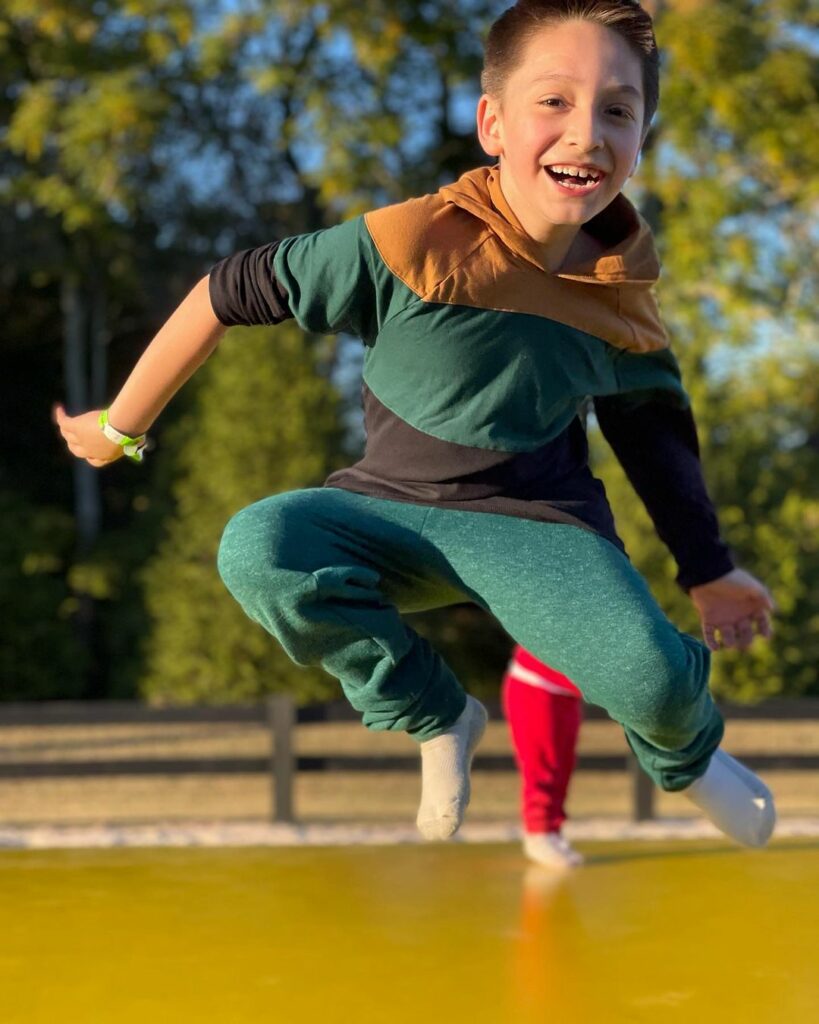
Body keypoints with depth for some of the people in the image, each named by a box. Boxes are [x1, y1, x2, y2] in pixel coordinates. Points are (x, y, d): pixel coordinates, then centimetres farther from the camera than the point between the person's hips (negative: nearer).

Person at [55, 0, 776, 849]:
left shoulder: (621, 299, -8)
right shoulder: (411, 247, -22)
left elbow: (652, 427, 12)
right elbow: (228, 294, -14)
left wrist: (708, 568, 18)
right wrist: (121, 428, -4)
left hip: (536, 522, 1)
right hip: (393, 509, 0)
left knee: (648, 676, -29)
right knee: (258, 547, -33)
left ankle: (684, 753, 14)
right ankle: (437, 721, -6)